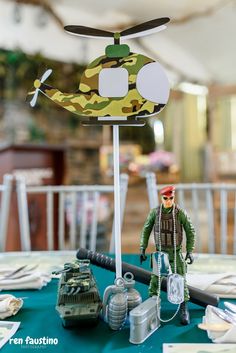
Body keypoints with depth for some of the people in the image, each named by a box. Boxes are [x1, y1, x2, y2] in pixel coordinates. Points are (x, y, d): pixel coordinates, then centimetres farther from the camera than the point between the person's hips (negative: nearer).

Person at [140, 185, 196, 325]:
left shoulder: (181, 212, -15)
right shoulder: (155, 212, -9)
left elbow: (191, 232, -6)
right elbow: (146, 231, 1)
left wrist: (190, 252, -12)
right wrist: (142, 250, -2)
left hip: (176, 253, -2)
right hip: (160, 252, 2)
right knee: (155, 280, 6)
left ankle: (184, 311, 12)